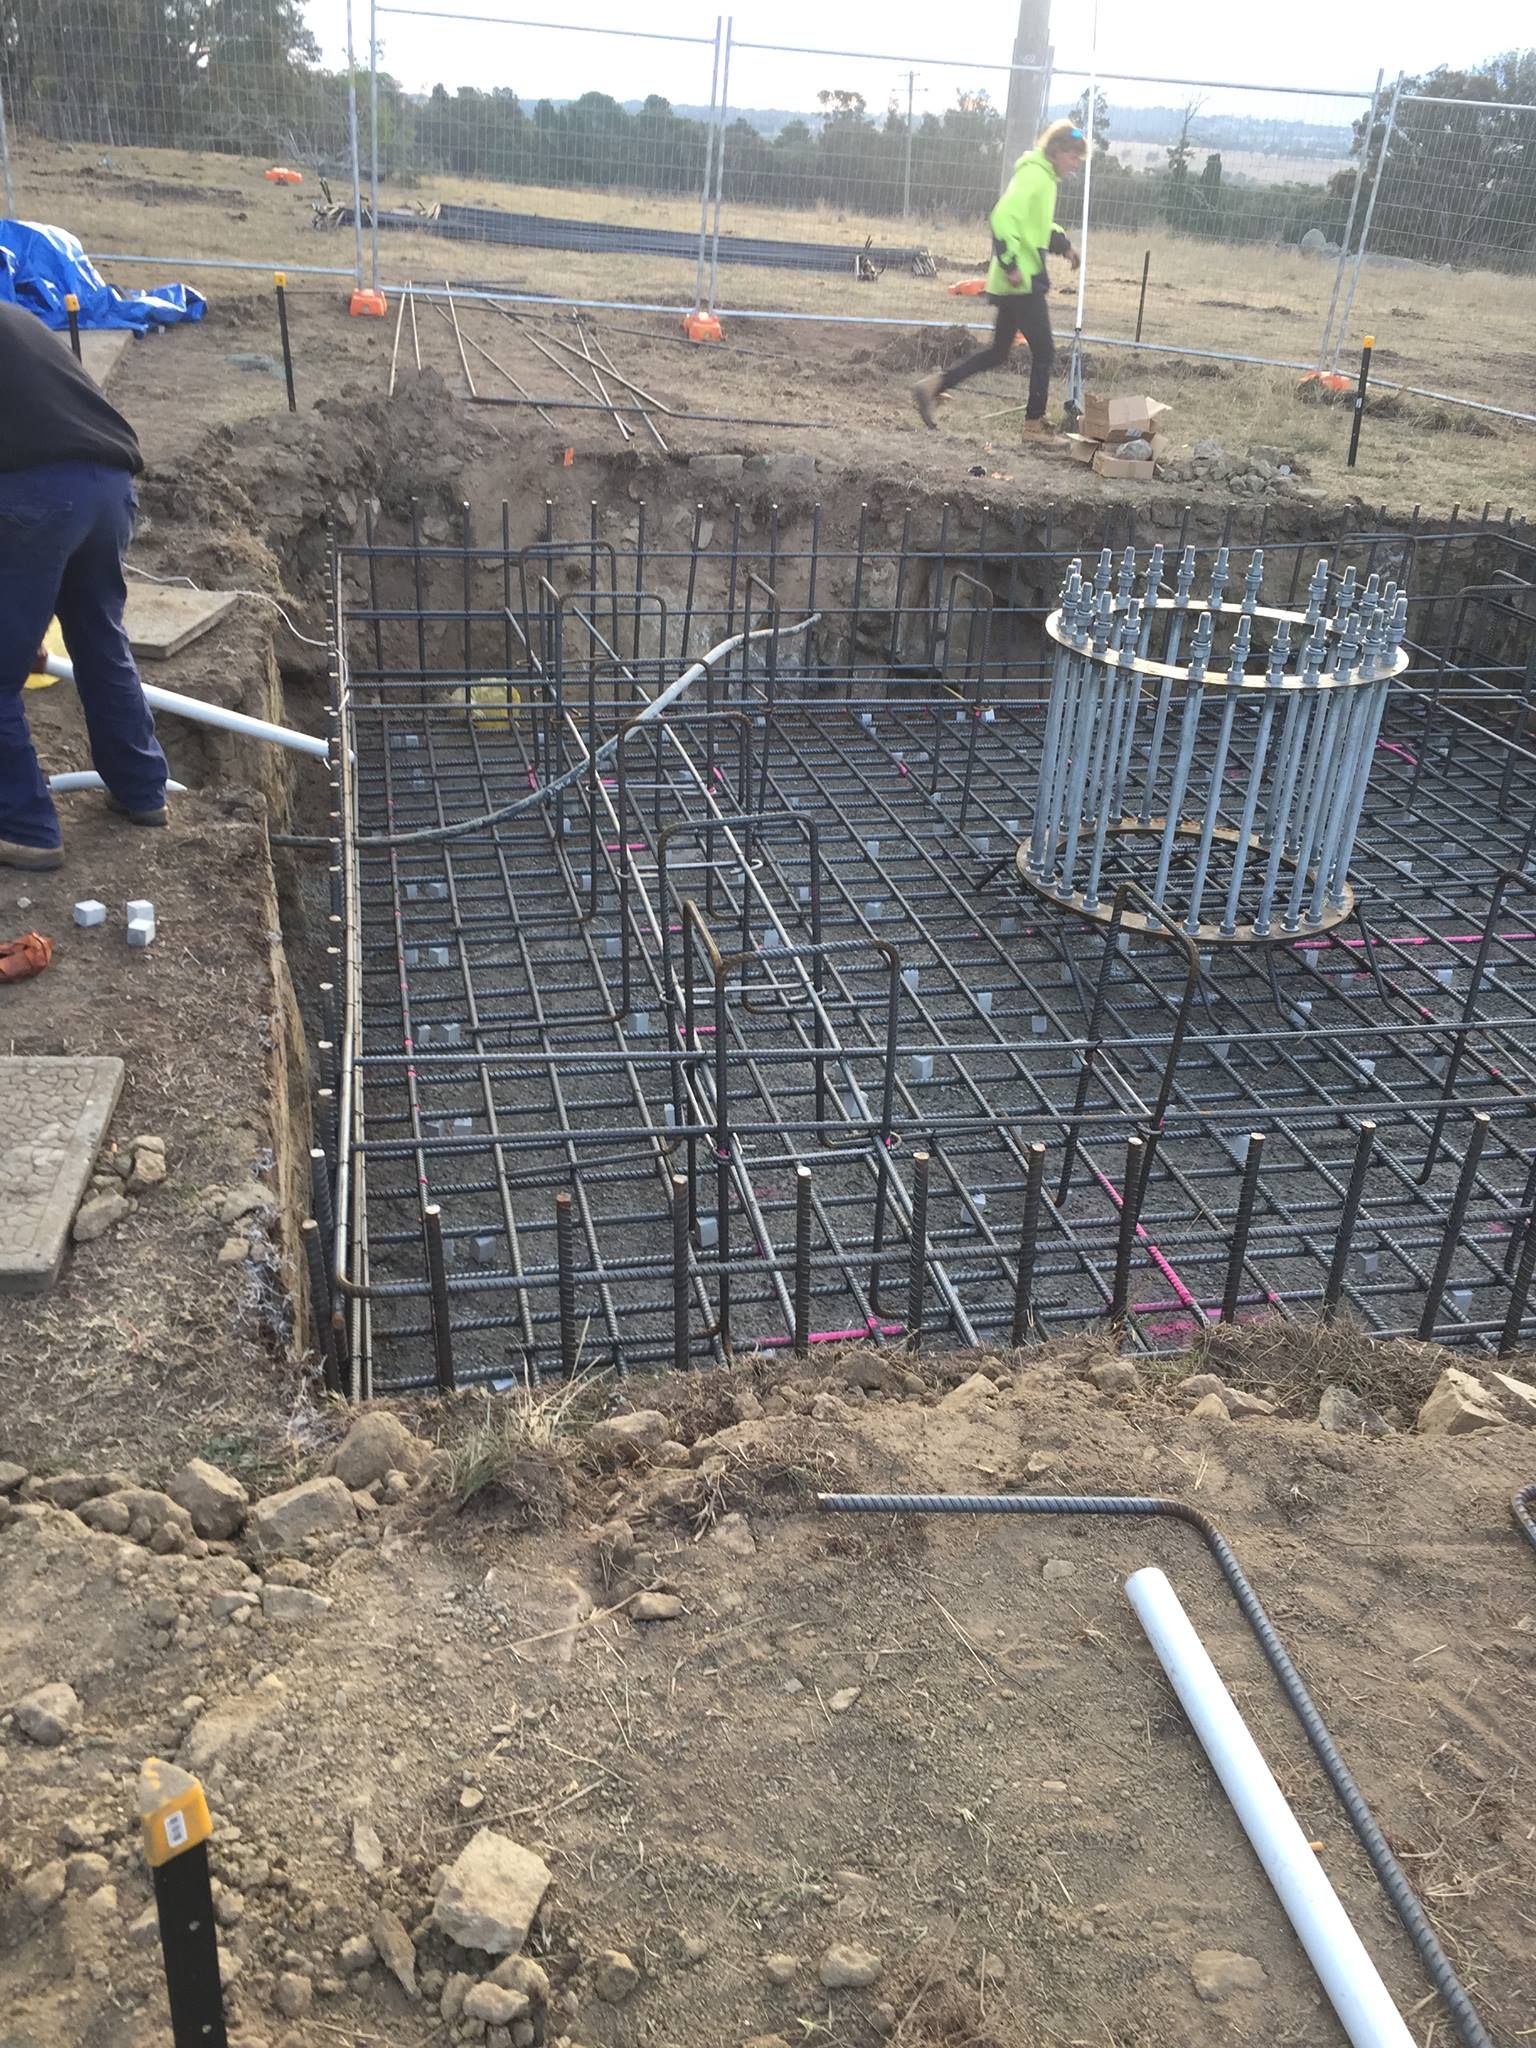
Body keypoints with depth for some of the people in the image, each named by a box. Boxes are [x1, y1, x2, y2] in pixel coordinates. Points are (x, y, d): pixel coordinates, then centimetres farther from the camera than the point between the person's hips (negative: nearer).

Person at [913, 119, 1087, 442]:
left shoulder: (1045, 177, 16)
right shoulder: (1034, 174, -14)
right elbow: (1003, 217, -25)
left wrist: (1063, 245, 15)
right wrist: (1011, 264, -26)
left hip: (1018, 281, 10)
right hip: (1022, 281, -10)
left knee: (998, 352, 13)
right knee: (1044, 351, -1)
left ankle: (935, 386, 11)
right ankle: (1035, 423, 8)